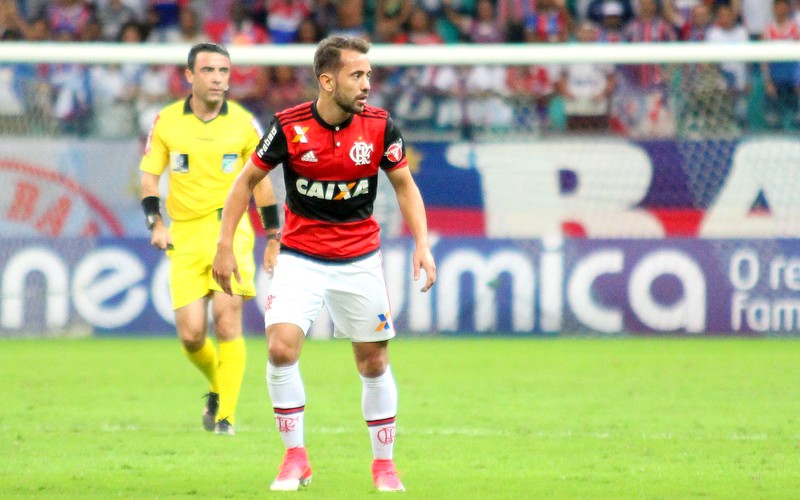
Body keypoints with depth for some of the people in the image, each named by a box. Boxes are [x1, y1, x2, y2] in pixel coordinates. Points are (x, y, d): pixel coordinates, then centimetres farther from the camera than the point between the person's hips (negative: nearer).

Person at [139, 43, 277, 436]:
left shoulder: (243, 123, 1)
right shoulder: (167, 122, 2)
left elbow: (261, 182, 10)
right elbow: (149, 176, 10)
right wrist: (155, 223, -4)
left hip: (231, 229, -1)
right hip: (185, 236, 1)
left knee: (227, 318, -16)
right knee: (191, 335, -4)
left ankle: (226, 414, -8)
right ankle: (217, 386, 28)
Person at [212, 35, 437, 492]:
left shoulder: (379, 126, -9)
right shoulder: (290, 127, -13)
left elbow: (405, 185, 5)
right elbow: (247, 180, 0)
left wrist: (422, 244, -7)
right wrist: (225, 246, -3)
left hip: (360, 261, 1)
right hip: (300, 258, -1)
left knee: (374, 363, 4)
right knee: (282, 348, -18)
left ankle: (384, 463, 22)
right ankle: (296, 458, -3)